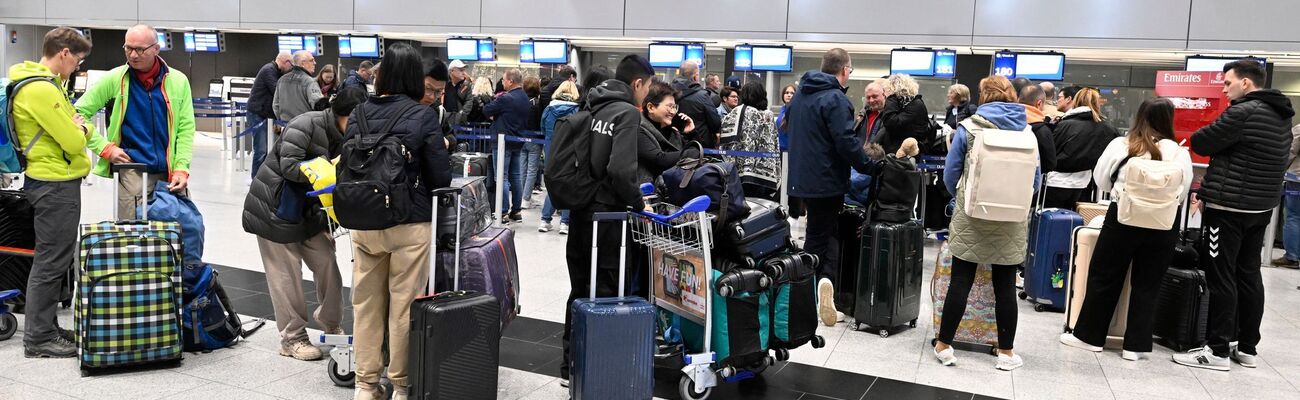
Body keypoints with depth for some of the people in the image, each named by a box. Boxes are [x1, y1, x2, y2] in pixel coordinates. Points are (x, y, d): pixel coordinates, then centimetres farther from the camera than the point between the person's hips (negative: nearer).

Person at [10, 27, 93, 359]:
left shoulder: (47, 84, 14)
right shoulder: (41, 89, -19)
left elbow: (83, 130, 17)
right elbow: (74, 142, -21)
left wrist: (81, 128, -5)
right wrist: (79, 130, 0)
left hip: (55, 183, 11)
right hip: (56, 184, -11)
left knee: (57, 259, 17)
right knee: (51, 262, -3)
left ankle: (47, 328, 27)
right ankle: (39, 340, 5)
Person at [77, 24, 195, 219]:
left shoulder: (178, 81, 5)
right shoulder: (114, 79, 1)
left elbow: (186, 128, 3)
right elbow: (80, 113, 7)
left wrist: (182, 169, -6)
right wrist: (105, 148, -3)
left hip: (171, 172, 2)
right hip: (133, 172, -2)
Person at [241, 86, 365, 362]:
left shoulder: (341, 138, 3)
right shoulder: (306, 125, -22)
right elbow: (289, 166, -27)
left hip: (307, 211, 7)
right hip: (274, 209, -7)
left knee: (326, 264, 3)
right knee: (286, 274, -1)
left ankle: (331, 323, 22)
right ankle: (292, 338, 9)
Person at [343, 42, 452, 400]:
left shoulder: (359, 113, 1)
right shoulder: (423, 116, -11)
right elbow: (441, 176, -8)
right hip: (410, 222, -4)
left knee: (366, 303, 14)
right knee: (404, 306, 6)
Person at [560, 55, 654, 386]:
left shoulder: (595, 108, 10)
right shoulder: (627, 112, -12)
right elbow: (620, 170, -24)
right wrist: (639, 203, -9)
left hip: (580, 210, 8)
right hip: (607, 214, -7)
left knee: (580, 290, 16)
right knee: (605, 293, 3)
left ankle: (571, 365, 26)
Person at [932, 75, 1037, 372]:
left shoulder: (969, 127, -3)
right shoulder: (1027, 131, 3)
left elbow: (950, 172, -1)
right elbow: (1035, 179, 8)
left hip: (972, 215, -2)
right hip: (1011, 221, 2)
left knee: (961, 281, 3)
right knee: (1005, 285, 8)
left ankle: (944, 345, 9)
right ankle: (1006, 352, 16)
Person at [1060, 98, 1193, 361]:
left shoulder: (1121, 145, -4)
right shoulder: (1179, 152, -3)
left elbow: (1101, 181, 4)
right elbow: (1182, 193, 2)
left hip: (1124, 218, -1)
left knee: (1104, 278, 10)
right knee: (1147, 284, 9)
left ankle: (1090, 336, 17)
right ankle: (1135, 345, 13)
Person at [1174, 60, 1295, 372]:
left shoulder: (1243, 112, -17)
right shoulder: (1283, 115, 13)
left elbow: (1202, 143, -12)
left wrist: (1194, 137, 11)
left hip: (1230, 207, -9)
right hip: (1262, 207, 9)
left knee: (1221, 278, -4)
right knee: (1249, 276, 13)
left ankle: (1218, 350, 0)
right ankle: (1248, 348, 20)